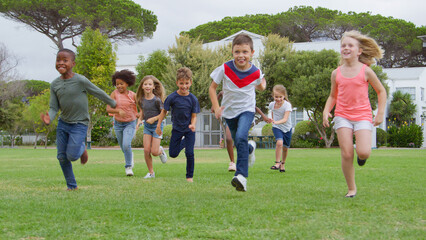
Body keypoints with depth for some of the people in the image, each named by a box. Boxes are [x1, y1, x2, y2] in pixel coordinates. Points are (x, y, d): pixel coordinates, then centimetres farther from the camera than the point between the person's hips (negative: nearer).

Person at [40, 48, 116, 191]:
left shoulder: (80, 80, -14)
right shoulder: (55, 84, 0)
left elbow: (99, 93, -2)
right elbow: (54, 107, 0)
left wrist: (113, 104, 10)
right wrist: (49, 119, -21)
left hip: (79, 124, -5)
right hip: (63, 123, 5)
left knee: (72, 156, -13)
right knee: (62, 157, 3)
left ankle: (82, 148, 22)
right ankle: (71, 185, 19)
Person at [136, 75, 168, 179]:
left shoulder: (156, 99, -16)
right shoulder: (142, 99, 0)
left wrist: (154, 119, -18)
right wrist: (140, 119, 2)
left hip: (157, 125, -4)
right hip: (147, 126, 4)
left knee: (154, 152, -8)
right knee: (146, 150, -7)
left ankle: (161, 151, 30)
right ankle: (151, 172, 7)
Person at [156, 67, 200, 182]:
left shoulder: (193, 99, -13)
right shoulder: (172, 97, -14)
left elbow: (194, 116, -8)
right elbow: (164, 111, -2)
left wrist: (193, 124, -28)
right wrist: (158, 125, -3)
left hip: (189, 130, -1)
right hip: (177, 129, 1)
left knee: (189, 153, -11)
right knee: (173, 154, 6)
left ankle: (190, 176, 7)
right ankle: (183, 142, 39)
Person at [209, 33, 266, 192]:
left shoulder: (256, 72, -13)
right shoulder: (225, 69, -17)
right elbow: (212, 87, -5)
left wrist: (262, 85, -11)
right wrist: (216, 107, -15)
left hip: (247, 109, -2)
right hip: (229, 111, 2)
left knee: (241, 137, -26)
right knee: (239, 143, 13)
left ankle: (241, 176, -29)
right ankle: (250, 148, 52)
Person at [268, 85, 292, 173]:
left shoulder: (287, 105, -22)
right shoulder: (272, 104, -9)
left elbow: (285, 119, -33)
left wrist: (276, 122, -49)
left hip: (287, 128, 0)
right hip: (277, 128, 0)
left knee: (285, 147, 10)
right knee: (279, 143, -25)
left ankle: (283, 164, 33)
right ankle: (277, 163, -16)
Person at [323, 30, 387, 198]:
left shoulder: (365, 71, -1)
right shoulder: (336, 73, 6)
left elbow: (381, 91, 8)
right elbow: (333, 96, 18)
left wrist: (380, 114, 1)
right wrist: (326, 111, 0)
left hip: (363, 116, -2)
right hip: (342, 116, 2)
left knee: (363, 152, -20)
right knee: (346, 155, -9)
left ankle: (361, 156, 19)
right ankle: (351, 189, 8)